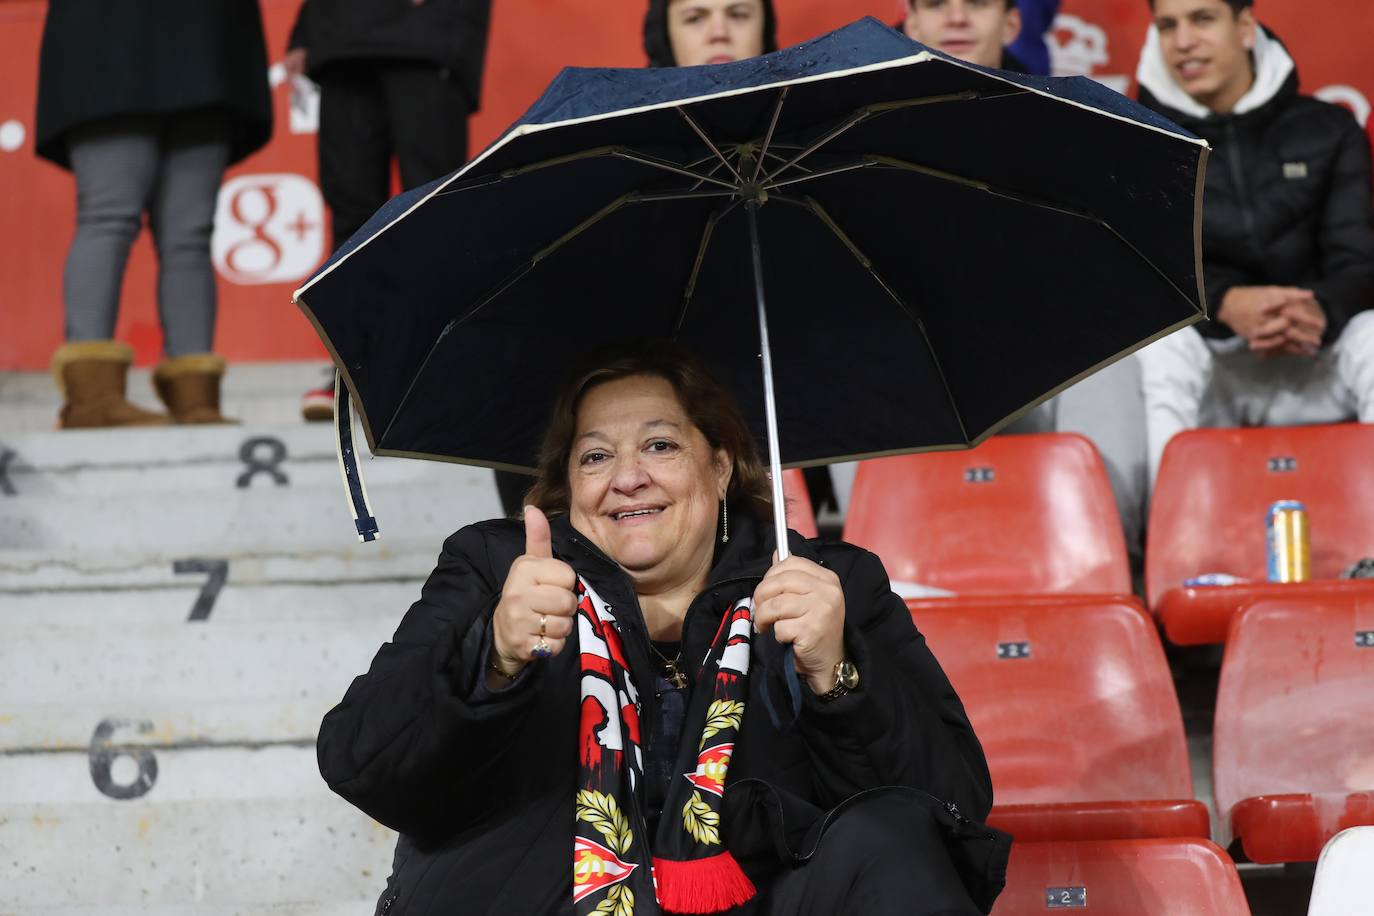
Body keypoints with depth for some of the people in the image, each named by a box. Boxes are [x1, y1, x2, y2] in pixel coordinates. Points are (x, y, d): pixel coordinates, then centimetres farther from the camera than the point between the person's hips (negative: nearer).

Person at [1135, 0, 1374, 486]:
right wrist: (1224, 304, -26)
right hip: (1202, 359, -1)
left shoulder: (1329, 131, 12)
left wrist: (1321, 310, -24)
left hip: (1312, 362, 1)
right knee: (1157, 343, -34)